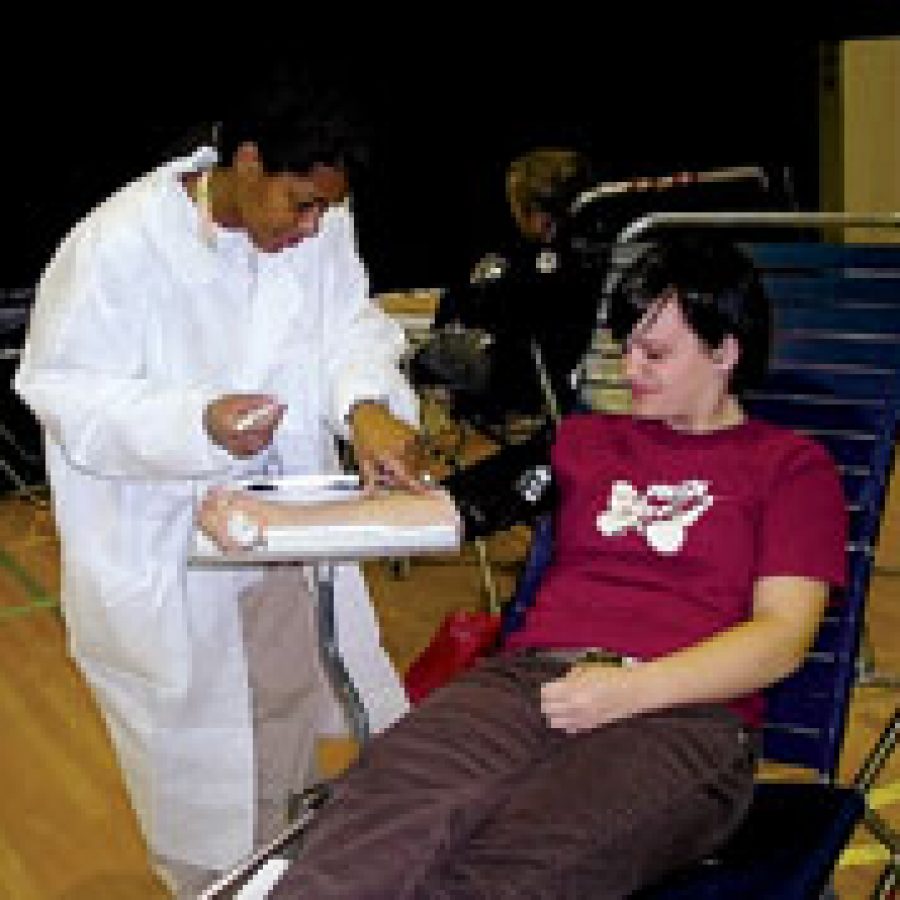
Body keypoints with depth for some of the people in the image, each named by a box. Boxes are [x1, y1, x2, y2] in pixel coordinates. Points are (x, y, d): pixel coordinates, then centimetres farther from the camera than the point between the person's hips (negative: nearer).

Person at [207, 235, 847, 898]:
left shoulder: (792, 464, 16)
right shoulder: (586, 439, 30)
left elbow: (783, 636, 3)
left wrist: (632, 688, -13)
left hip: (684, 708, -3)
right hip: (527, 676, 4)